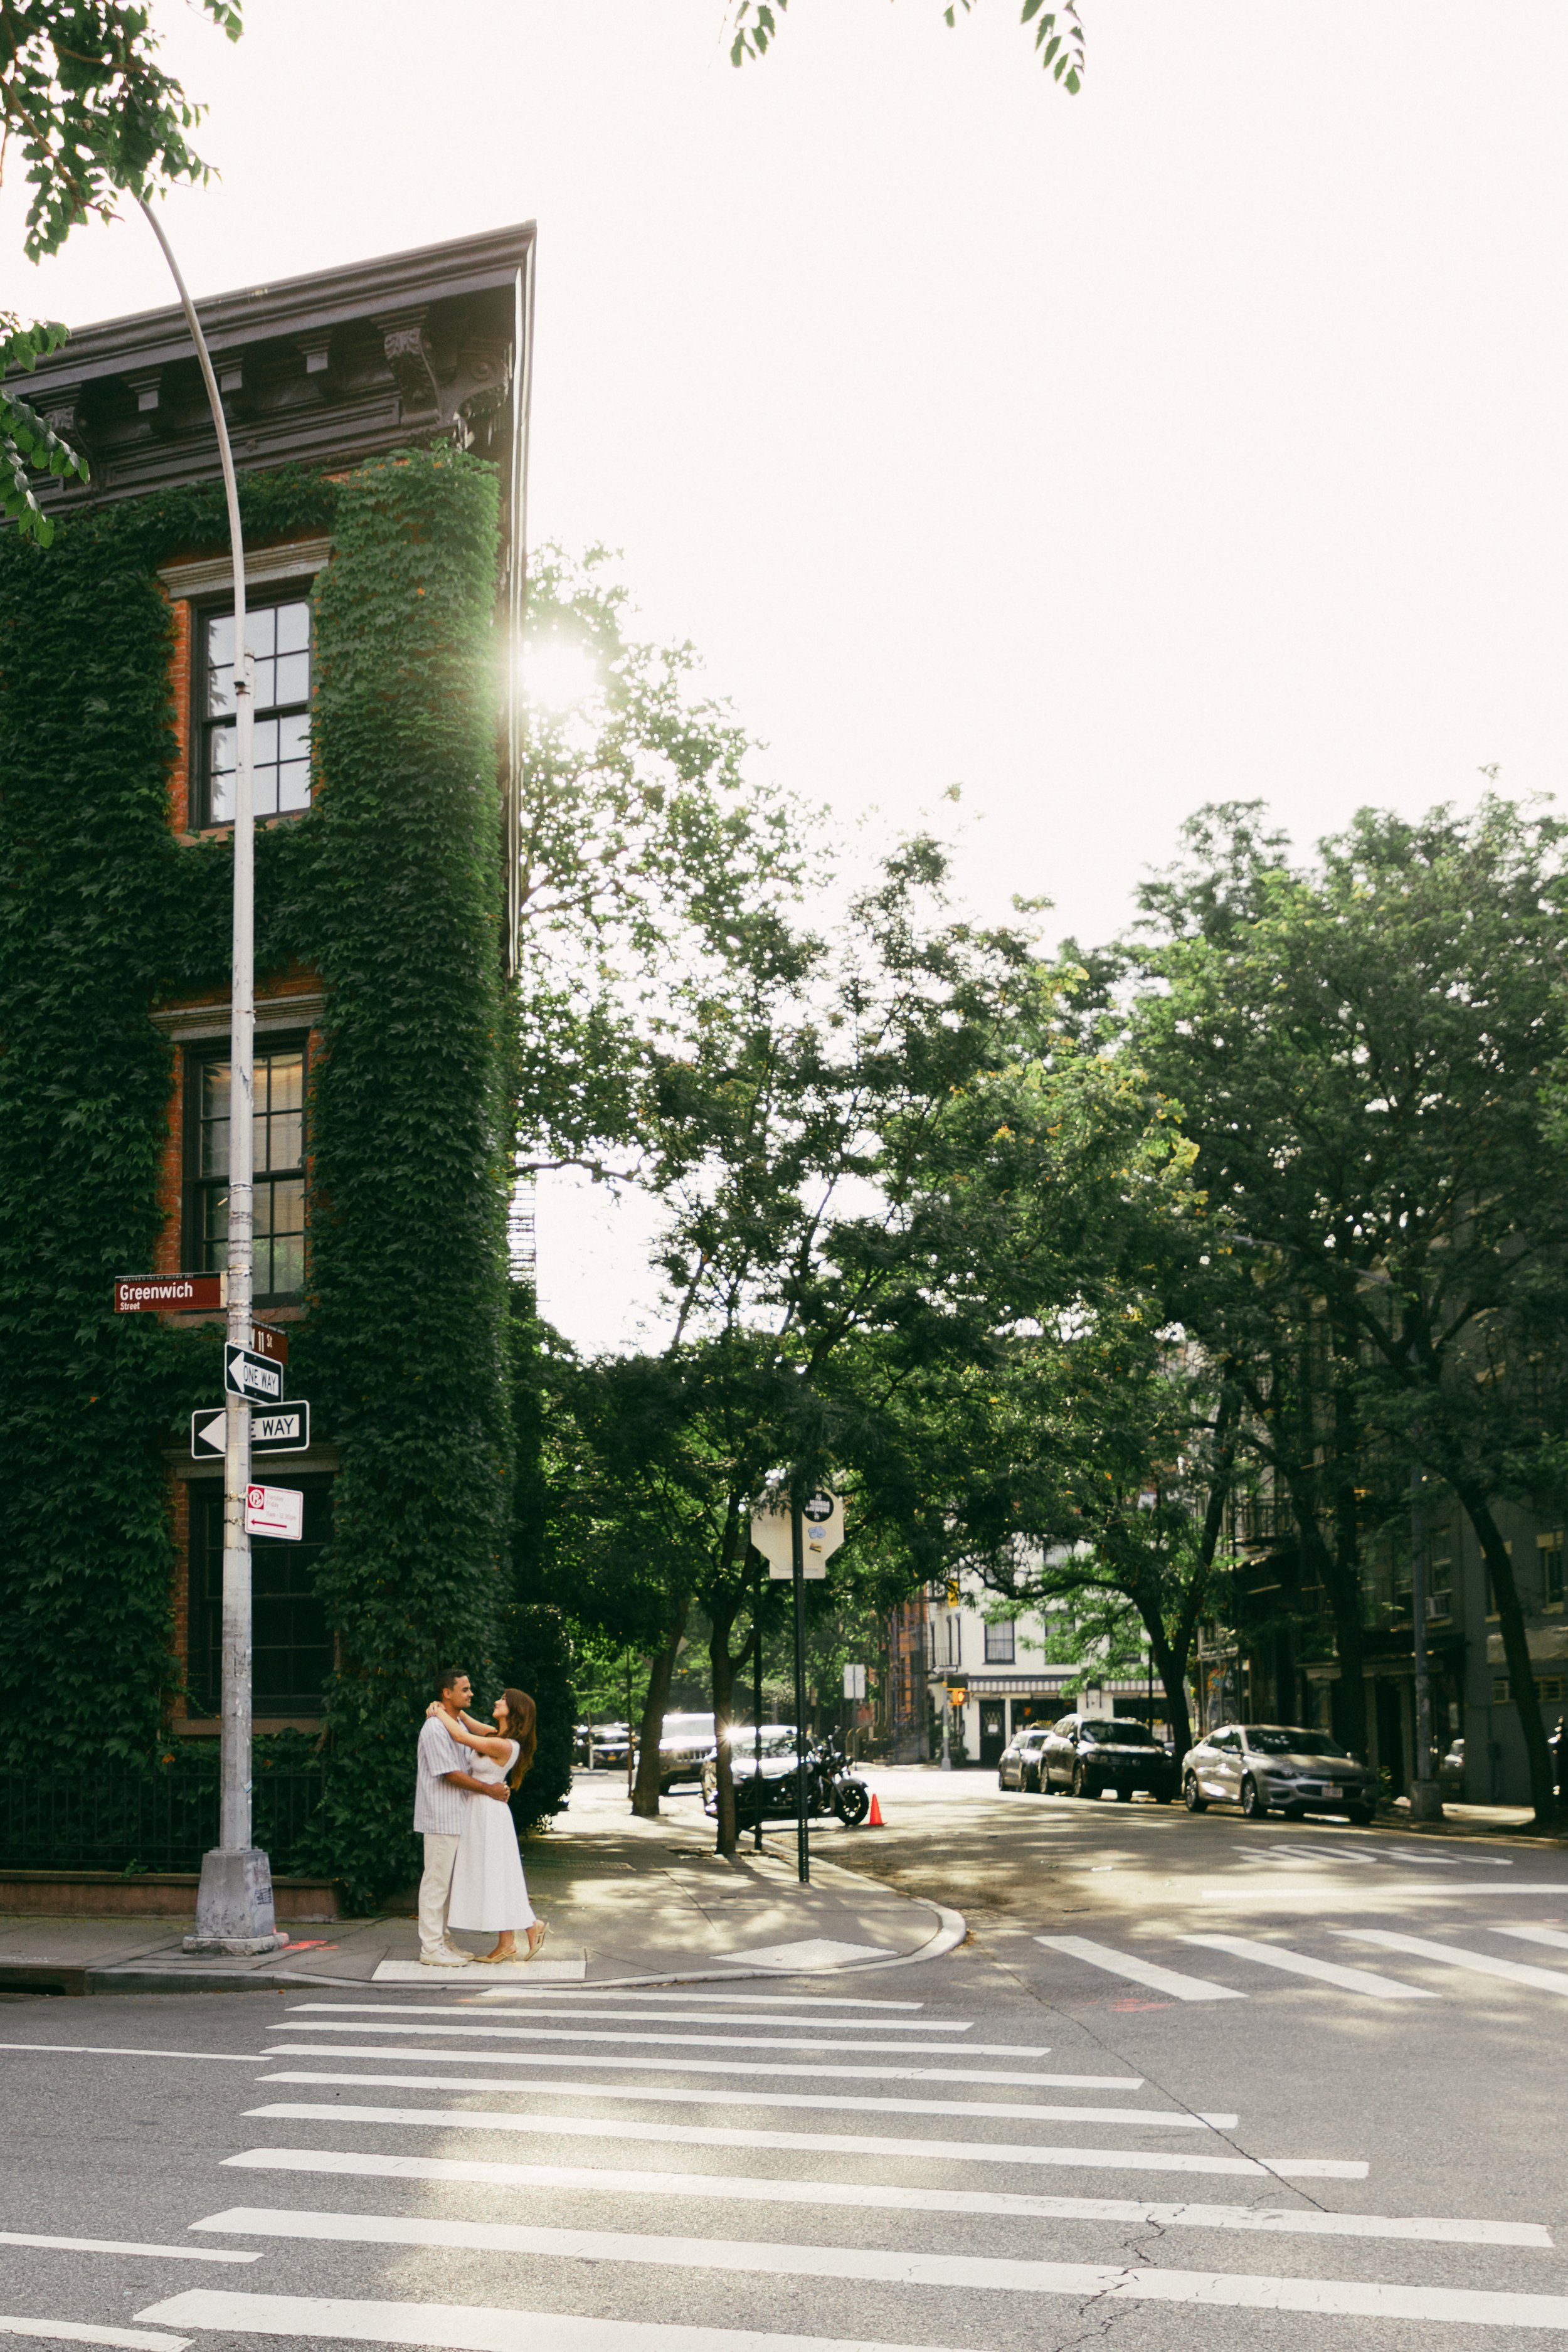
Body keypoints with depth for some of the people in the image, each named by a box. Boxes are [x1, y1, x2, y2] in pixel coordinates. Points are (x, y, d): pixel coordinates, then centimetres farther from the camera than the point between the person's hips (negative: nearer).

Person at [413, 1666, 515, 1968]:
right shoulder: (435, 1728, -17)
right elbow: (450, 1774, -19)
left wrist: (494, 1789, 8)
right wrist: (488, 1789, -13)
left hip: (456, 1816, 10)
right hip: (440, 1817, -10)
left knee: (448, 1882, 13)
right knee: (437, 1881, -5)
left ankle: (443, 1941, 20)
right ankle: (431, 1947, 0)